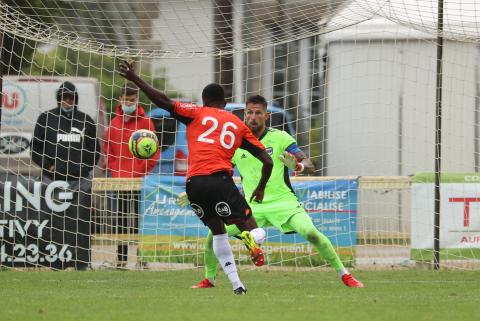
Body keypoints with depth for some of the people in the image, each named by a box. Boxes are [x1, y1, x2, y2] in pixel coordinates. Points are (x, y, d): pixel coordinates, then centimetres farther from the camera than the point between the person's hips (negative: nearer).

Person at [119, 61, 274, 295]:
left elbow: (164, 102, 4)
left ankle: (236, 284, 12)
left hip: (194, 183, 1)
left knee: (217, 231, 20)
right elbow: (267, 161, 21)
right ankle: (252, 238, -37)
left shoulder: (197, 113, 16)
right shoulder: (238, 124, 22)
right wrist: (260, 188, 37)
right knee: (253, 231, 2)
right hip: (221, 179, -1)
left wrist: (135, 79, 11)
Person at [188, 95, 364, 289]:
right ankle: (209, 279, 12)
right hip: (251, 206, 3)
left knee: (311, 233, -24)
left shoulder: (279, 138, -6)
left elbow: (309, 166, -12)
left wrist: (297, 166, -36)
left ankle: (345, 275, -11)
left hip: (282, 201, -3)